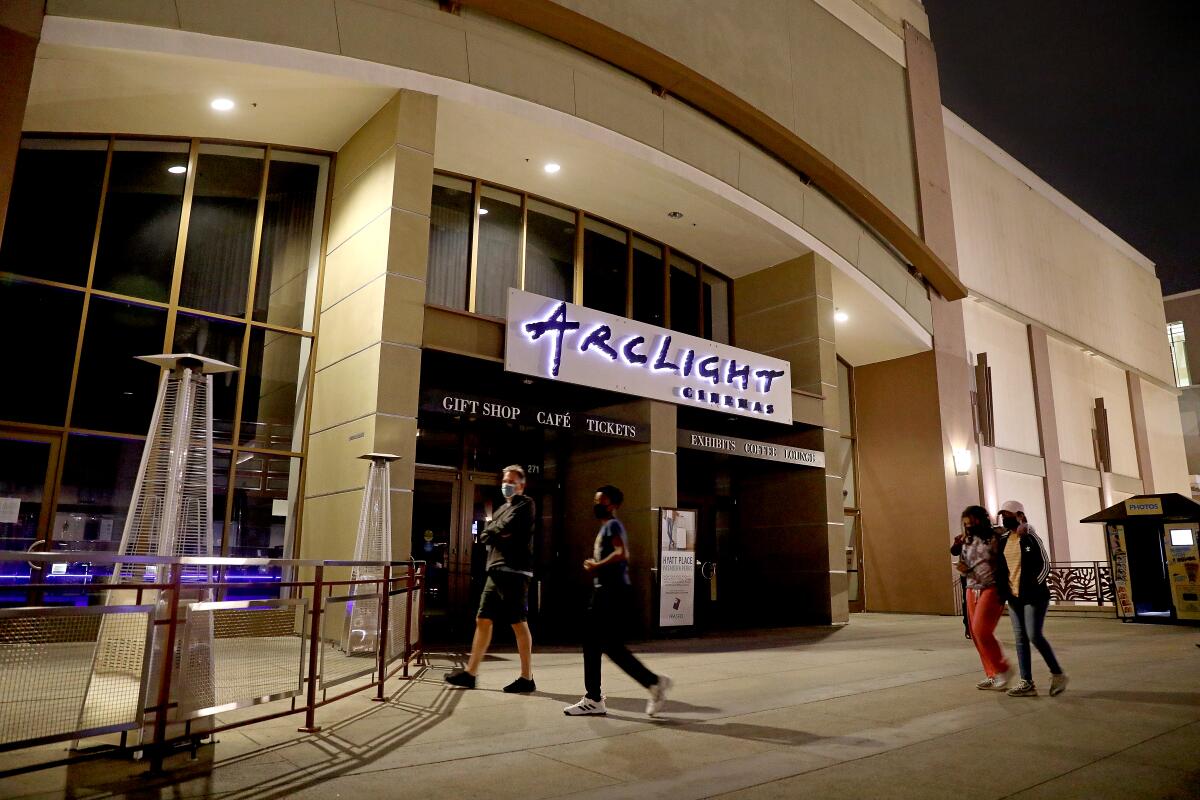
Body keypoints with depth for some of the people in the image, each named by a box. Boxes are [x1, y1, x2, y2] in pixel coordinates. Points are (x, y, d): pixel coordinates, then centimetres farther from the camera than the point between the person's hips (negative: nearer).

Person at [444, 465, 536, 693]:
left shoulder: (525, 505, -1)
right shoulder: (502, 508, 23)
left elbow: (505, 528, -15)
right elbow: (484, 536, 13)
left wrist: (494, 532, 4)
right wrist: (499, 534, -4)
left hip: (514, 572, -8)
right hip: (496, 571, 8)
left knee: (519, 624, -5)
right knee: (483, 621, 8)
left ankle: (527, 679, 2)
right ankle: (470, 673, 15)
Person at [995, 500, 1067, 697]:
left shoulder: (1030, 537, -8)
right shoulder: (1004, 540, 10)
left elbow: (1045, 565, -8)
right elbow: (1001, 567, 16)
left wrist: (1033, 586, -13)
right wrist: (1003, 590, 7)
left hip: (1034, 596, -7)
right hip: (1013, 597, 7)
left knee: (1034, 636, -12)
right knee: (1020, 639, 5)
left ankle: (1057, 674, 8)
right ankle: (1027, 683, 9)